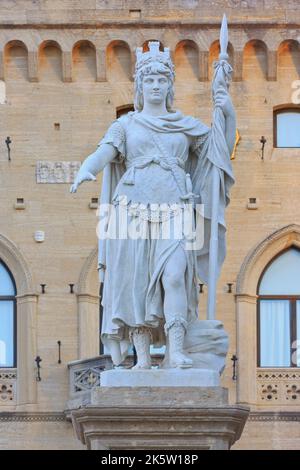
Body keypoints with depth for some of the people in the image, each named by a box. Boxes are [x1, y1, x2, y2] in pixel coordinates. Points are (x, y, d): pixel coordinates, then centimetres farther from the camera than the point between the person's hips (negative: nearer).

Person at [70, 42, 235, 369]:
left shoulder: (187, 125, 19)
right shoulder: (126, 124, 15)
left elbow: (224, 148, 21)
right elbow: (103, 153, -1)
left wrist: (229, 113, 6)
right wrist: (85, 171, -22)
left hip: (173, 208, 0)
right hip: (134, 207, 0)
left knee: (174, 274, -19)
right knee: (136, 279, -7)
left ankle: (175, 352, -25)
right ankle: (142, 356, -6)